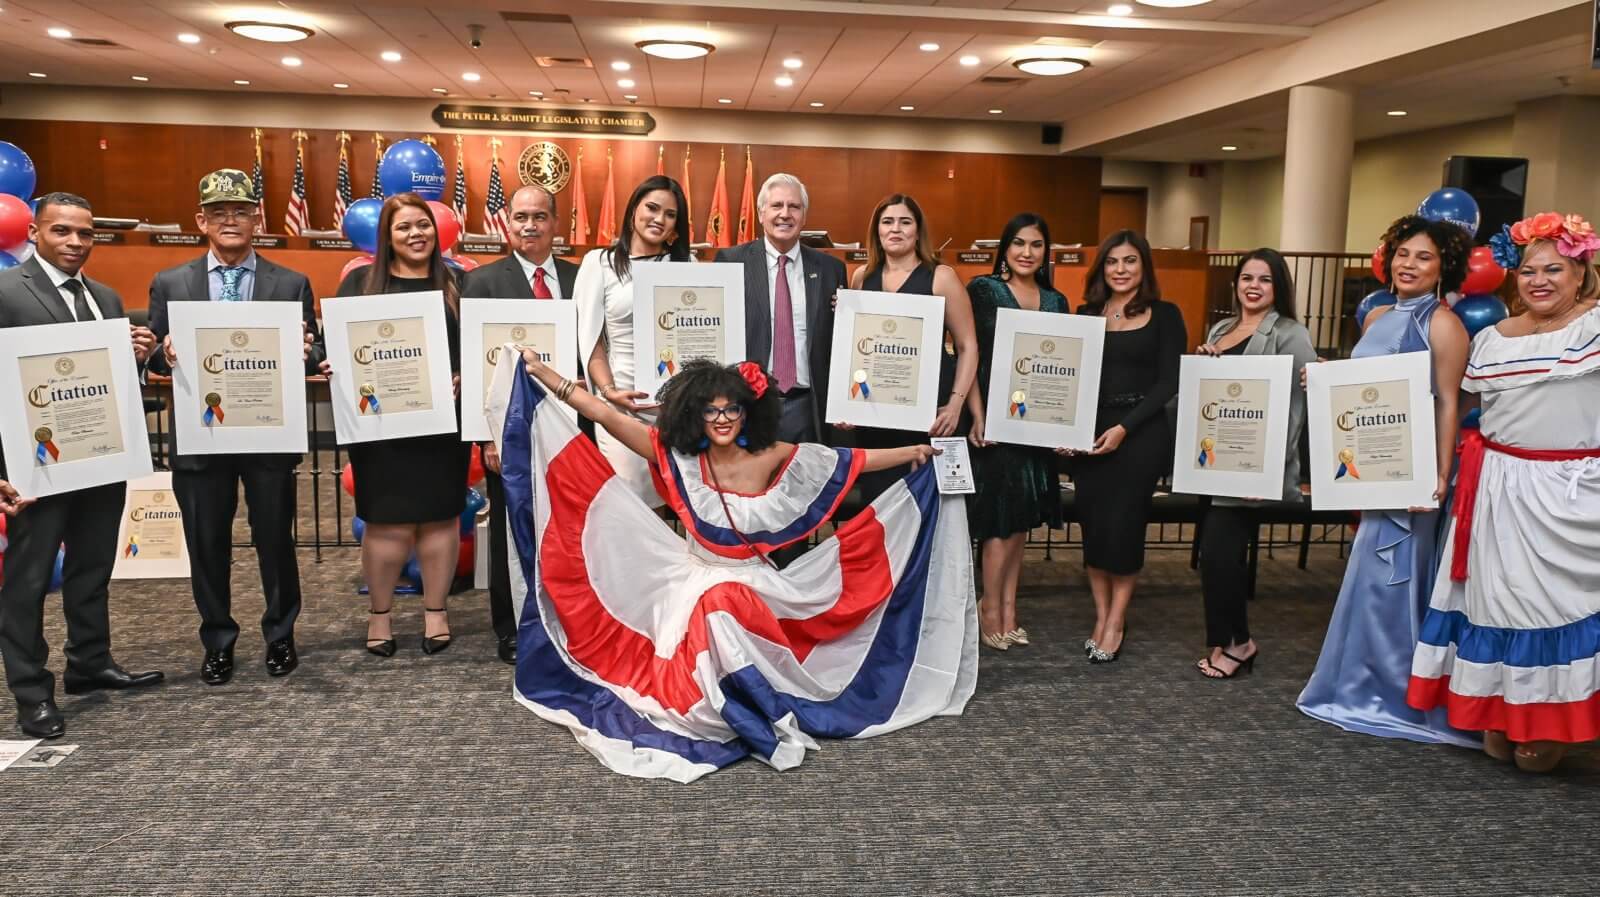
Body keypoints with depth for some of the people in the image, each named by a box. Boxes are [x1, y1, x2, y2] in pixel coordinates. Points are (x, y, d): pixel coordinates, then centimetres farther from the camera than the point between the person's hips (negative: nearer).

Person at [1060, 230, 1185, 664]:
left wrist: (1124, 428, -14)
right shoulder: (1086, 314, 11)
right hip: (1088, 431, 3)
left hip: (1142, 433, -3)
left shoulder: (1165, 315, 2)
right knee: (1092, 525, 3)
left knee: (1123, 525, -3)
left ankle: (1117, 620, 14)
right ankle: (1101, 616, 17)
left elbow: (1168, 383, -4)